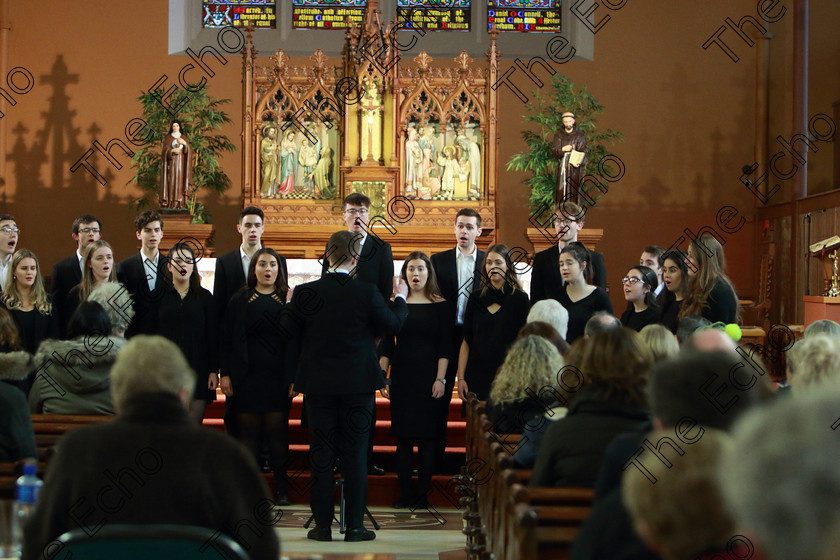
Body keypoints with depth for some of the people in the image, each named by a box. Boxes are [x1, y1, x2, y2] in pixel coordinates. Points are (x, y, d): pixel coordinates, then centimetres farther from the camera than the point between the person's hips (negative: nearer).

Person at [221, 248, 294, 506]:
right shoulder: (239, 300, 8)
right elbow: (228, 339, 6)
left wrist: (294, 378, -5)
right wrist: (225, 373, -1)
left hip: (278, 376, -1)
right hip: (247, 375, 1)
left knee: (277, 430, 0)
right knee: (248, 430, 1)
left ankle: (280, 486, 7)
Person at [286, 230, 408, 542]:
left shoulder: (305, 292, -8)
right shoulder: (366, 293, -11)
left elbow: (289, 329, 5)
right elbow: (392, 325, 2)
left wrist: (290, 303, 23)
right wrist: (400, 298, 20)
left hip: (318, 384, 1)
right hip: (357, 384, -1)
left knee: (321, 455, 7)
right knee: (355, 455, 5)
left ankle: (323, 526, 9)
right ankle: (354, 526, 7)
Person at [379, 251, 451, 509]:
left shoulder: (440, 305, 2)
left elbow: (445, 345, 0)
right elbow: (387, 343, 8)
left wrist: (441, 379, -8)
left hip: (429, 377, -2)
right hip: (401, 377, 2)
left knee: (427, 436, -2)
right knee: (403, 437, 2)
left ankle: (422, 495, 4)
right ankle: (405, 494, 6)